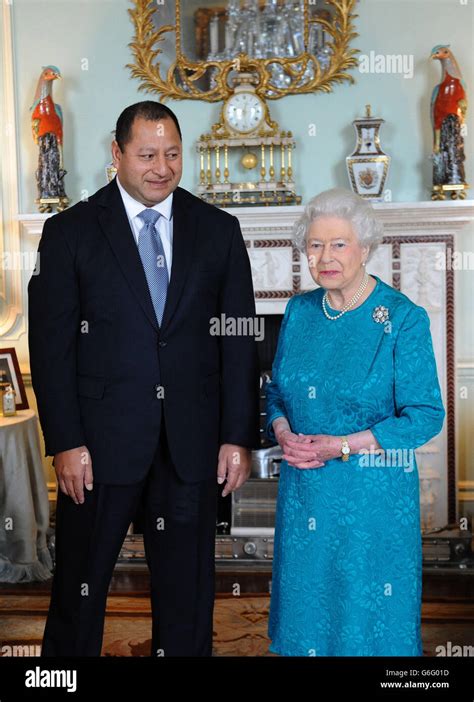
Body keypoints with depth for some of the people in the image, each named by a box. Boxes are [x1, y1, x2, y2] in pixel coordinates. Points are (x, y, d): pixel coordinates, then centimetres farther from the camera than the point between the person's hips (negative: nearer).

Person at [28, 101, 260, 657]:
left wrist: (239, 436, -1)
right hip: (101, 442, -1)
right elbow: (51, 345, -3)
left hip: (192, 444, 2)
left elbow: (239, 341, 4)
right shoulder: (70, 232, -1)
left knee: (187, 590, 14)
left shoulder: (218, 230, 5)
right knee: (80, 587, 11)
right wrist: (66, 443, -9)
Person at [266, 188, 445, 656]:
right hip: (302, 486, 5)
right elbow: (277, 391, 13)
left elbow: (426, 416, -13)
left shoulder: (404, 319, -12)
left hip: (371, 494, -4)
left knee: (368, 614, 11)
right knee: (306, 606, 18)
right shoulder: (299, 311, 3)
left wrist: (341, 446, -19)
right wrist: (284, 434, -8)